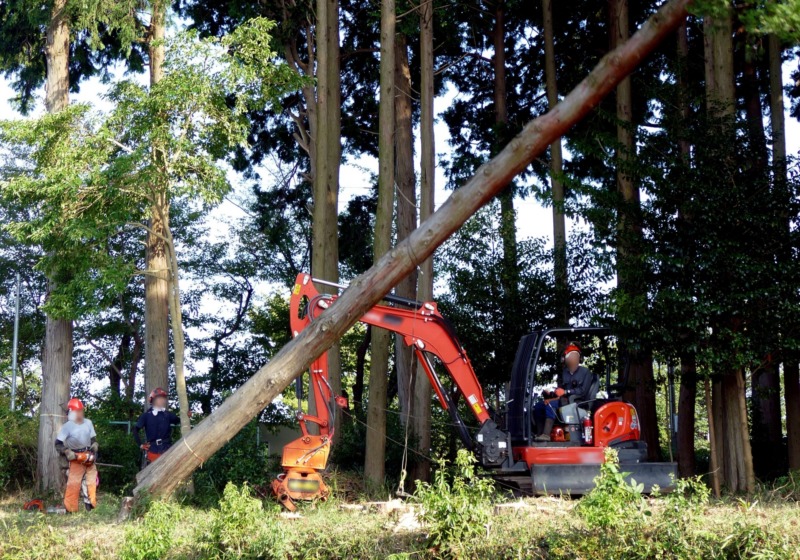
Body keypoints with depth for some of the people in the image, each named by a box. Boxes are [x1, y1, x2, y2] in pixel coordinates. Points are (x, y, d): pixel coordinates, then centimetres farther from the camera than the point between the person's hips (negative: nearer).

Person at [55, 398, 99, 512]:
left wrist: (94, 448, -1)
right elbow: (58, 443, -11)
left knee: (92, 480, 8)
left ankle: (90, 504, 19)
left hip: (89, 457, 5)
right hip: (76, 458, -5)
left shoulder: (88, 423, 3)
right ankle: (70, 508, -7)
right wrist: (67, 452, -21)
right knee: (73, 482, -9)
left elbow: (93, 438, 14)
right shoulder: (67, 426, -11)